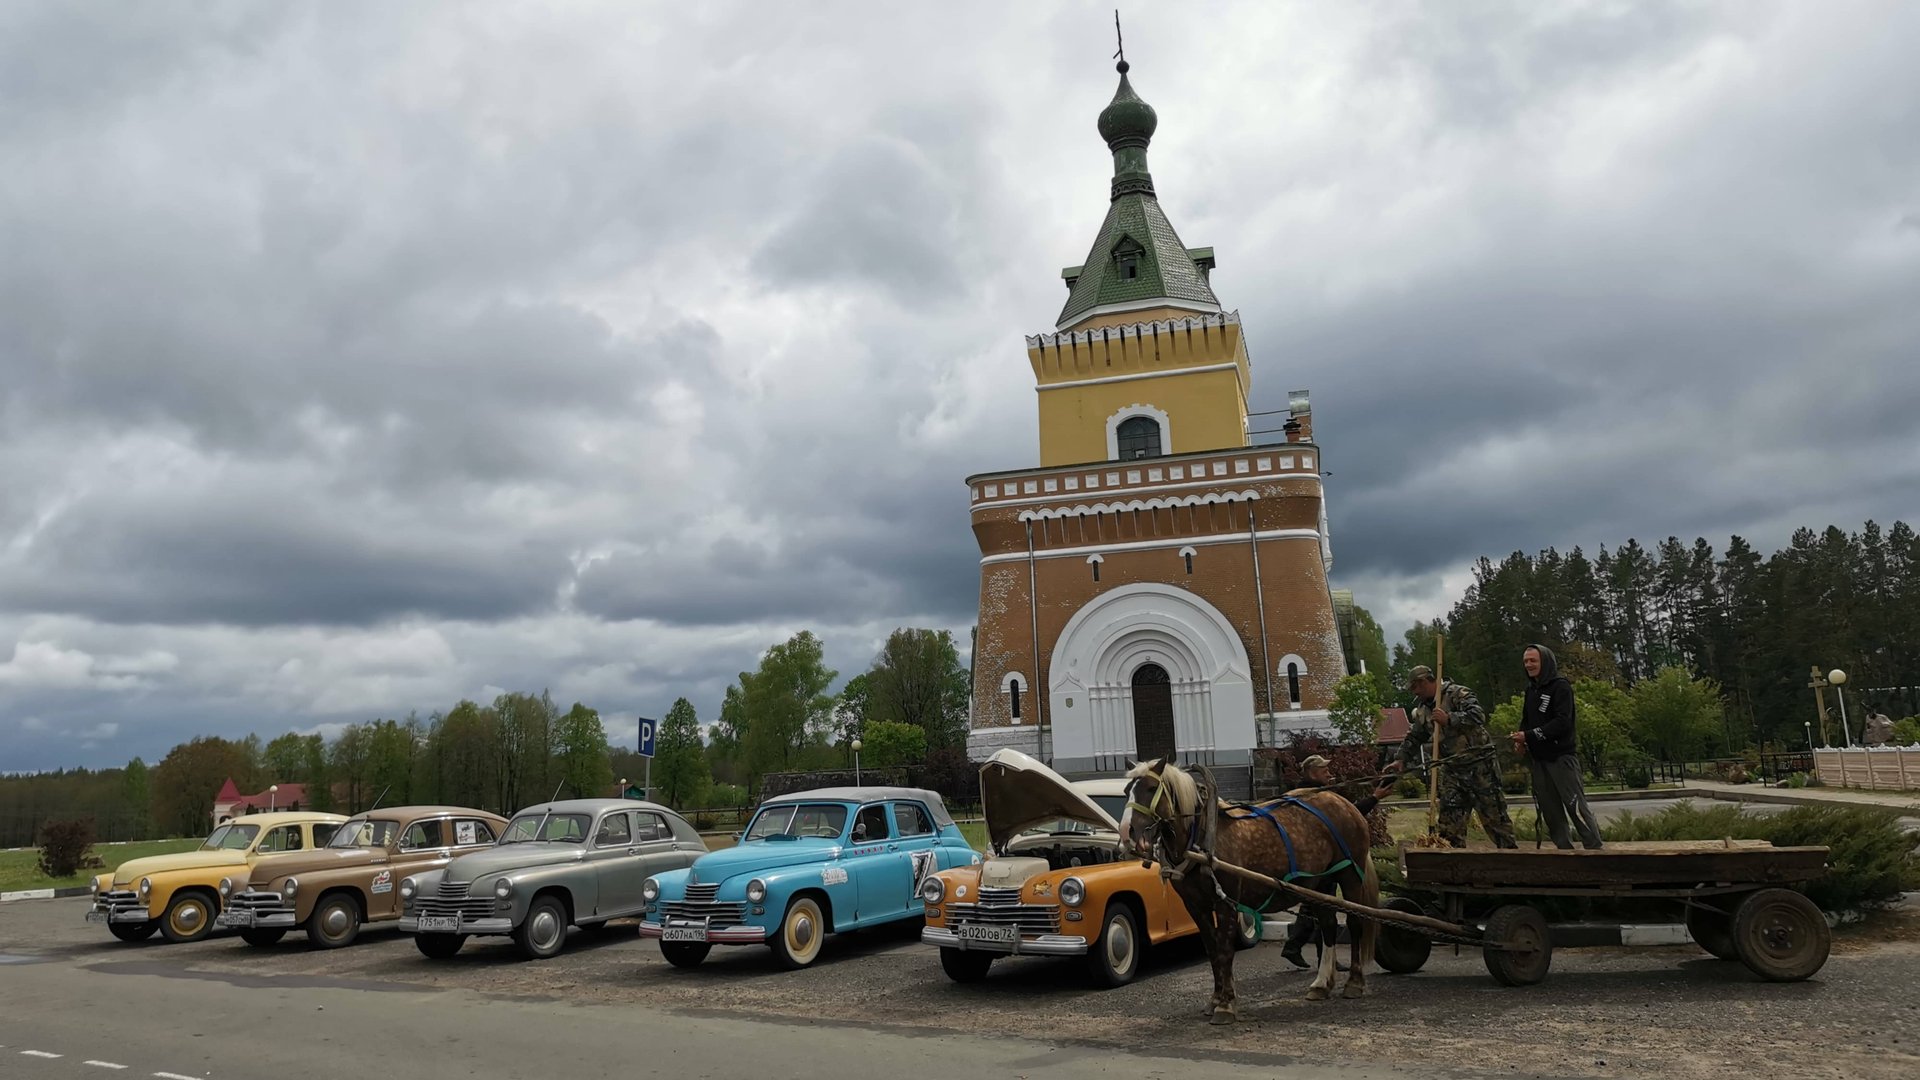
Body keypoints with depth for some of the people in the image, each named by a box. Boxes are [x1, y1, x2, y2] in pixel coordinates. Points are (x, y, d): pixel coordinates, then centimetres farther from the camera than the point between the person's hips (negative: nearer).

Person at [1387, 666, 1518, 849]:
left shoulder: (1457, 694, -12)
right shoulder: (1421, 708, 12)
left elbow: (1477, 715, -27)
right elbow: (1414, 737, 19)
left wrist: (1449, 719, -33)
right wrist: (1401, 759, 8)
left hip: (1478, 764, -7)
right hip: (1451, 768, 7)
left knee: (1494, 812, 0)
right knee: (1449, 815, 4)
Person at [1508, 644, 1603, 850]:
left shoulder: (1560, 686, -8)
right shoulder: (1531, 690, 15)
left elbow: (1562, 722, -17)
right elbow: (1526, 721, 20)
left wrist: (1530, 736, -20)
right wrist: (1520, 739, -1)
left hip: (1561, 757, -7)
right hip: (1539, 759, 7)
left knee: (1576, 807, -9)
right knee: (1550, 811, 8)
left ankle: (1595, 849, -5)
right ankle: (1565, 849, 14)